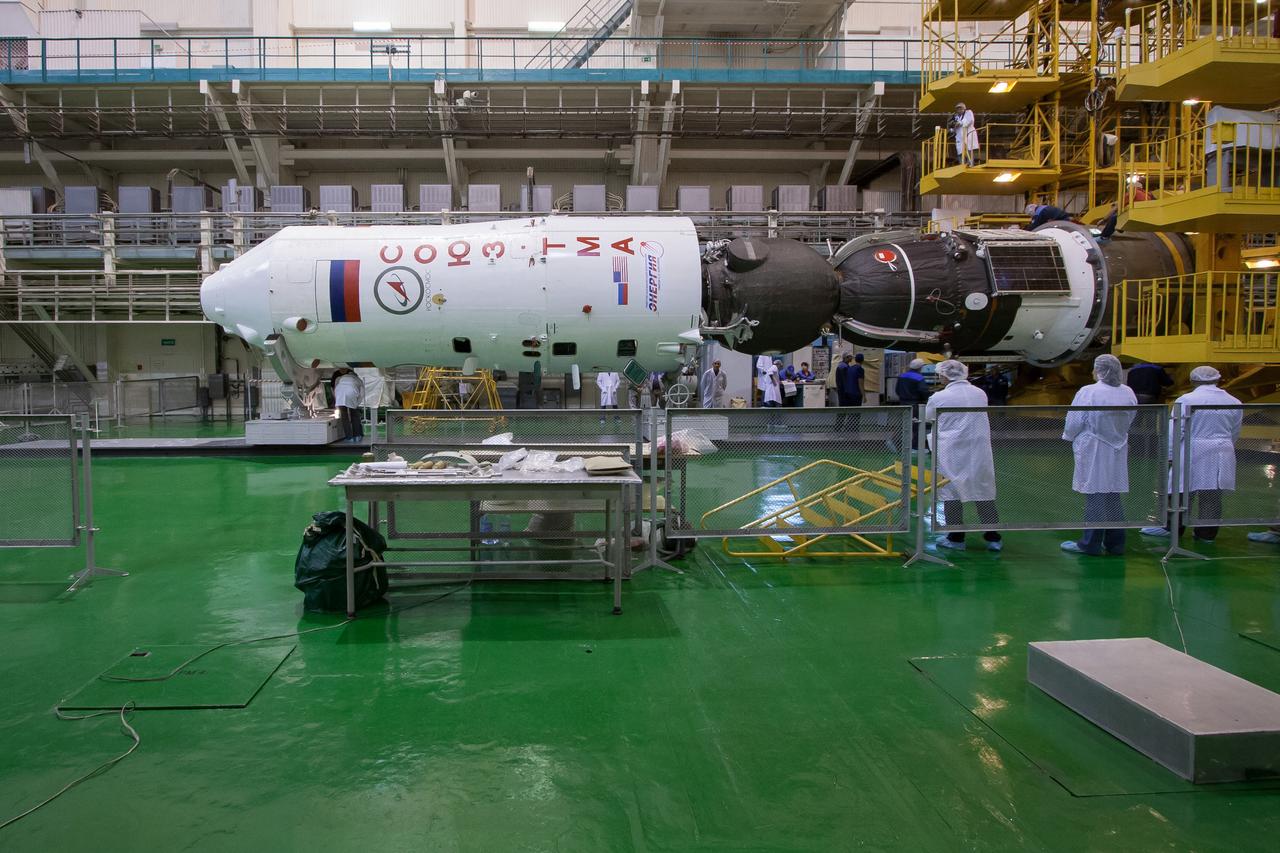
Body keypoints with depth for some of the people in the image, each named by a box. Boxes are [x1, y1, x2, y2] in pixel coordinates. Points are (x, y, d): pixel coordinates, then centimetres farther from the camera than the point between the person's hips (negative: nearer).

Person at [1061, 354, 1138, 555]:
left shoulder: (1088, 392, -18)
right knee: (1113, 497, 14)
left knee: (1095, 497, 0)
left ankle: (1090, 544, 6)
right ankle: (1115, 543, 22)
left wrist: (1069, 436, 8)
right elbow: (1132, 420, 11)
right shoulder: (1128, 393, 0)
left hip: (1094, 452, -5)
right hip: (1118, 453, 5)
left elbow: (1074, 422, -12)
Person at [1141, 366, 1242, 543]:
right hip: (1221, 455, 4)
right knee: (1213, 494, 6)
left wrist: (1170, 455, -2)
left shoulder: (1186, 400, -7)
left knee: (1183, 491, 3)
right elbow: (1234, 434, 14)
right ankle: (1207, 533, 10)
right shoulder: (1234, 403, 7)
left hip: (1192, 454, -4)